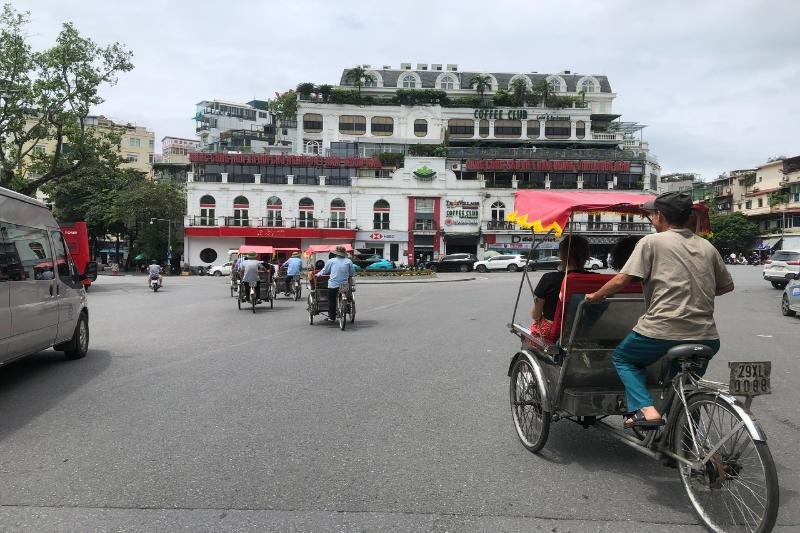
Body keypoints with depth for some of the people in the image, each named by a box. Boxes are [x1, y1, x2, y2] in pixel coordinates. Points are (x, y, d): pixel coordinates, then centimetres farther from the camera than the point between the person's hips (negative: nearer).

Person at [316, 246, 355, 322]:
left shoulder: (331, 261, 0)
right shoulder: (348, 261, 2)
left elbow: (324, 271, 8)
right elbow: (352, 273, 6)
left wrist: (317, 275, 26)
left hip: (333, 285, -2)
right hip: (344, 285, 2)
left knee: (331, 301, 8)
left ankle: (331, 317, 10)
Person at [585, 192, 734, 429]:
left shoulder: (652, 241, -2)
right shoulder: (707, 246, 14)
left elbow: (621, 280, -10)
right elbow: (727, 285, 22)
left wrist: (595, 296, 6)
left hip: (661, 331, -5)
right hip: (706, 337, 6)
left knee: (622, 358, 20)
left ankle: (645, 410, -1)